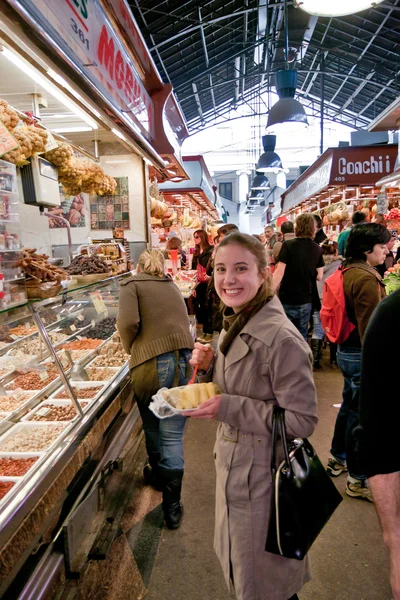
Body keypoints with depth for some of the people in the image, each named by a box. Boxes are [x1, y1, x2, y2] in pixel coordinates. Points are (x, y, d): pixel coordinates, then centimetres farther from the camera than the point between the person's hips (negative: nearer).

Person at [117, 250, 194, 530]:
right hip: (184, 360, 4)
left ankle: (158, 474, 46)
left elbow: (128, 322, -11)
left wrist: (130, 348, 7)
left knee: (153, 427, 23)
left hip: (153, 363, -3)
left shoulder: (133, 285, 5)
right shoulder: (173, 286, 21)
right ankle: (172, 507, 16)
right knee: (173, 435, 9)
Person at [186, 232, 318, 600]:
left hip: (263, 472, -8)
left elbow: (302, 421, -23)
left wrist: (229, 409, -27)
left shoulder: (282, 339, -27)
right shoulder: (235, 326, 0)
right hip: (233, 462, 8)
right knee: (237, 558, 30)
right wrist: (209, 366, -9)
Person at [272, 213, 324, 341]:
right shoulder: (317, 249, 2)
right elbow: (319, 276, 5)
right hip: (306, 300, 4)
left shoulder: (288, 245, -11)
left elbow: (279, 272, -15)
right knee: (302, 335, 15)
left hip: (287, 300, -4)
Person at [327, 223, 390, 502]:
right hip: (362, 355, -10)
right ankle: (358, 479, 21)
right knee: (361, 414, 4)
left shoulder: (348, 272, 9)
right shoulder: (366, 279, -22)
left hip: (347, 350, 10)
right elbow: (371, 328, -23)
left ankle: (338, 458, 41)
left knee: (350, 405, 23)